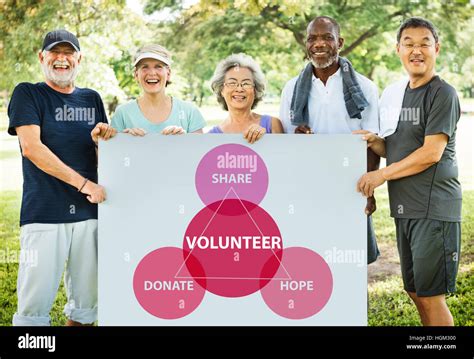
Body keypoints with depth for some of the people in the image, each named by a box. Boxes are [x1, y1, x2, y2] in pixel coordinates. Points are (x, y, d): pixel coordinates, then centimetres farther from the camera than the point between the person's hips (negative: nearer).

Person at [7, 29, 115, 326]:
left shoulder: (92, 99, 16)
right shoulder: (27, 94, 3)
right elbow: (31, 148, -10)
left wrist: (103, 137, -3)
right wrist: (84, 183, -15)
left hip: (88, 211, 4)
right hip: (43, 212, -4)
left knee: (88, 300, 7)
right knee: (35, 303, -5)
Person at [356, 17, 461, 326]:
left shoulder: (443, 94, -9)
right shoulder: (394, 94, 14)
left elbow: (431, 153, -15)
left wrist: (382, 175, -11)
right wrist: (374, 141, -2)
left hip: (434, 208, -8)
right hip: (404, 207, 8)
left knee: (430, 295, -4)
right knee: (415, 290, 15)